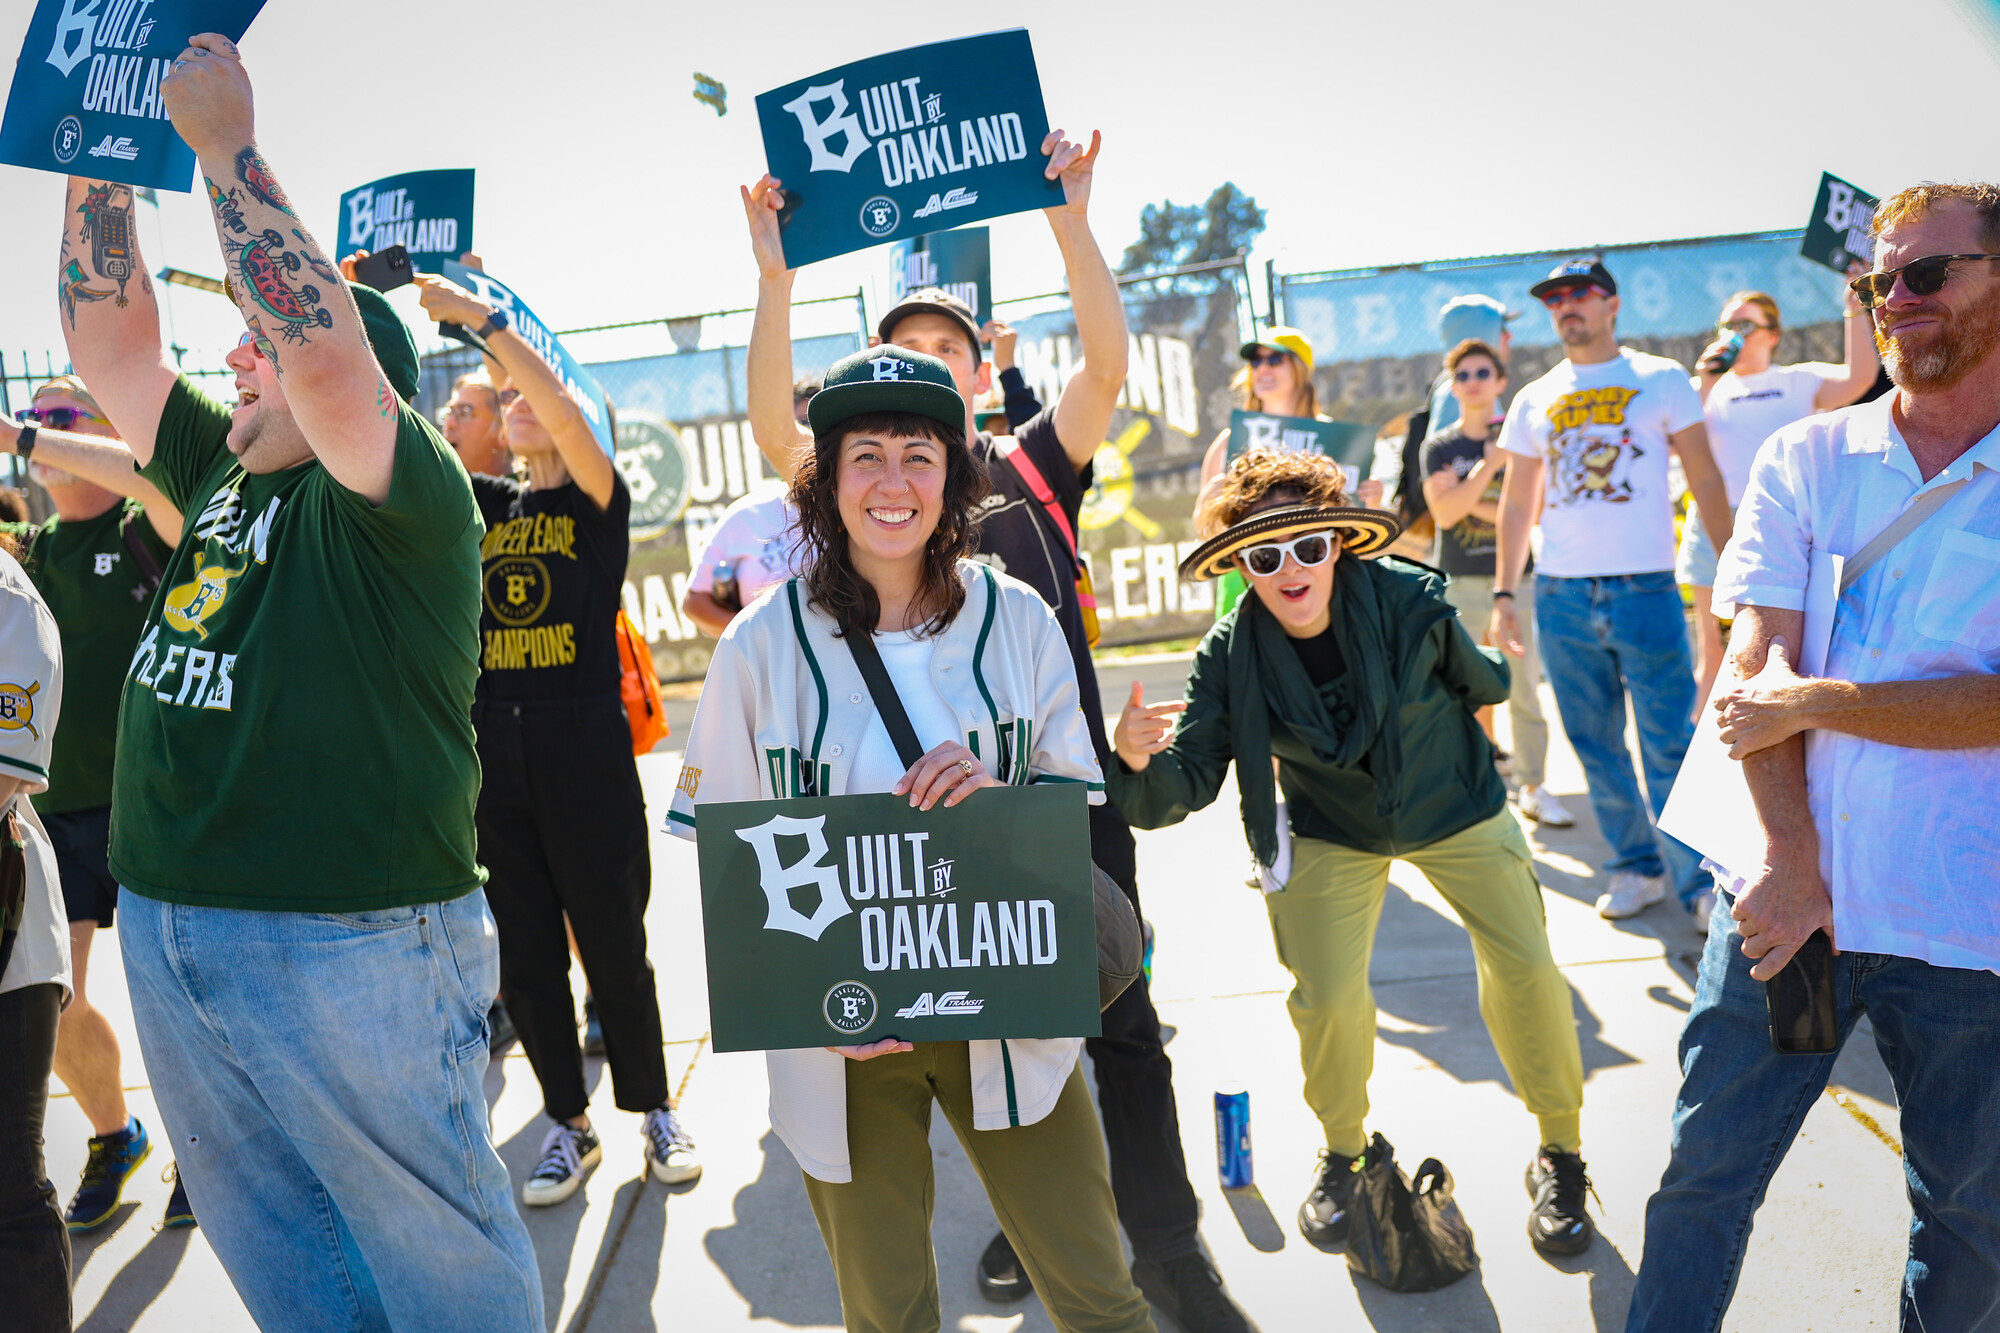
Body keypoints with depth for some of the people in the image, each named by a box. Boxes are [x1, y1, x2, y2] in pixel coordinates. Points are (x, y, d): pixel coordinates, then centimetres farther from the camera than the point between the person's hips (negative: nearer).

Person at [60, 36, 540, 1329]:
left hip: (352, 945, -8)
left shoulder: (412, 497, -13)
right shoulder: (220, 474, 11)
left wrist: (225, 140, -20)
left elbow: (320, 352, -29)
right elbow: (108, 337, 14)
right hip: (167, 932, 8)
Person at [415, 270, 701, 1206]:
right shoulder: (485, 503, 13)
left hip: (583, 744, -4)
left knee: (613, 941, 5)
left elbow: (568, 418, -18)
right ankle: (568, 1122, 25)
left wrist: (482, 319, -20)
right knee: (523, 952, 9)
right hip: (492, 747, 5)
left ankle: (652, 1110, 23)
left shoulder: (599, 500, 0)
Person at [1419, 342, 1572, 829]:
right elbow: (1445, 512, -8)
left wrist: (1471, 502, -10)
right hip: (1460, 581, 0)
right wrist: (1489, 465, -15)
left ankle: (1533, 787, 11)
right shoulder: (1439, 446, 6)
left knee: (1524, 689, 1)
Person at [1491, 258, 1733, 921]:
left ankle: (1700, 884, 6)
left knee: (1669, 745, -5)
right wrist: (1504, 593, 9)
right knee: (1596, 746, 8)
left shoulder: (1661, 380, 5)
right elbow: (1517, 503, 15)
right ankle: (1635, 867, 22)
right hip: (1560, 594, 3)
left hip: (1645, 588, -3)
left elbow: (1705, 478, 3)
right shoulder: (1534, 401, 13)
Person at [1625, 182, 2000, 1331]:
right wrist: (1793, 867, -13)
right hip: (1788, 894, 1)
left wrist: (1819, 700, -15)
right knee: (1705, 1175, 7)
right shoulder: (1806, 460, 4)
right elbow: (1758, 673, -5)